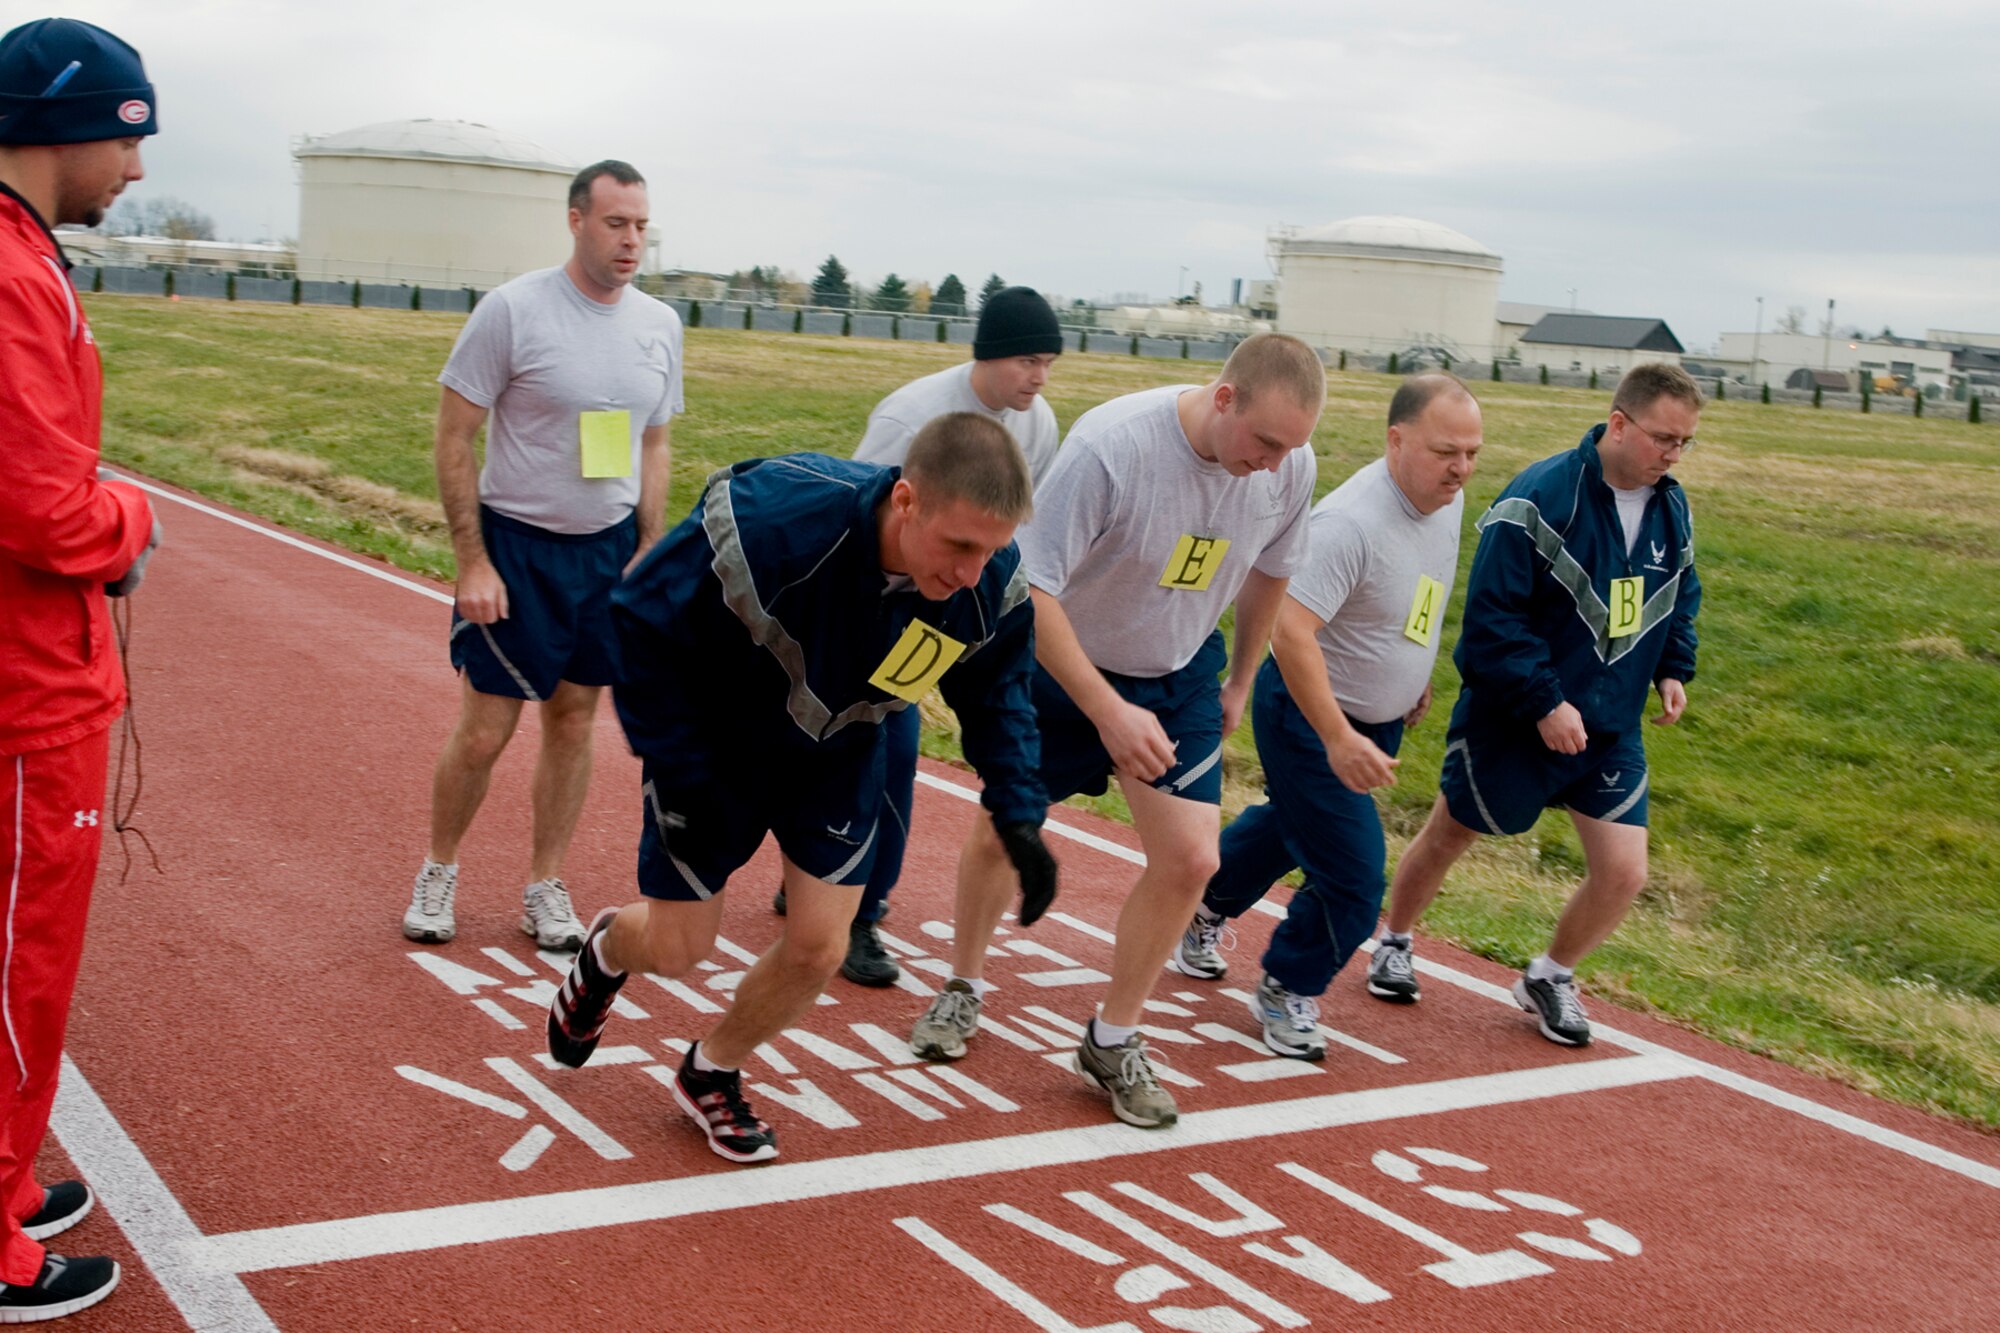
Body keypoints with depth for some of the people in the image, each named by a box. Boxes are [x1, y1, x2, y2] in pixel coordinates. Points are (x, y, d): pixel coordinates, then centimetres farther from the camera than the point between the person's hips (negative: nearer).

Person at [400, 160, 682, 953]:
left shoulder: (660, 324, 4)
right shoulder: (512, 310, -12)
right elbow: (454, 438, -9)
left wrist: (647, 554, 4)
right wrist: (472, 561, -14)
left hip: (609, 550, 4)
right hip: (516, 545, -4)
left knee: (573, 722, 10)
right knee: (484, 731, -1)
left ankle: (544, 889, 23)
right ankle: (439, 871, 23)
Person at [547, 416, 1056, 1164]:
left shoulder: (994, 586, -25)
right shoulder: (770, 520, -40)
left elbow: (994, 694, -3)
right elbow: (641, 627, -25)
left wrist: (1018, 817, -13)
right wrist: (680, 773, -22)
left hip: (837, 759, 4)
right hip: (715, 742, -3)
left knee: (819, 946, -1)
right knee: (677, 947, 5)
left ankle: (711, 1076, 29)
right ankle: (609, 951, 45)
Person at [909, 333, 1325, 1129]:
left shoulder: (1290, 467, -16)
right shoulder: (1111, 445, -33)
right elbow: (1029, 591, -31)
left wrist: (1239, 683, 14)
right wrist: (1111, 714, -36)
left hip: (1180, 677, 4)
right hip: (1062, 667, -3)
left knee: (1190, 858, -6)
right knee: (1000, 832, 10)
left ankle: (1113, 1043, 14)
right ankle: (964, 989, 38)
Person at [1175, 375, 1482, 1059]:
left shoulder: (1448, 501, -4)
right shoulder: (1350, 521, -32)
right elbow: (1291, 632, -37)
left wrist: (1420, 673, 23)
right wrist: (1337, 739, -40)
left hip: (1380, 718, 9)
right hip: (1310, 715, -9)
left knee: (1294, 825, 28)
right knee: (1352, 879, -7)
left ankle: (1207, 906, 53)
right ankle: (1287, 991, 18)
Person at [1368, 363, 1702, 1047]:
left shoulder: (1673, 509, 2)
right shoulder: (1541, 498, -20)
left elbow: (1679, 599, 20)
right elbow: (1493, 616, -21)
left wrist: (1673, 670, 5)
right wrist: (1544, 702, -24)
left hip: (1611, 727, 5)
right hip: (1509, 720, -5)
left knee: (1623, 873, -4)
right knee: (1447, 837, 14)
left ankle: (1550, 977, 23)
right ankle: (1394, 943, 41)